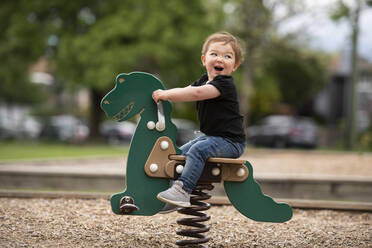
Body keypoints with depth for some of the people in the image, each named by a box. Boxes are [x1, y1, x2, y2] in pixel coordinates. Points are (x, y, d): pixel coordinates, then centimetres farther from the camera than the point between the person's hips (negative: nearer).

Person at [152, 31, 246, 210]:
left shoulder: (225, 84, -19)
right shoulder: (204, 80, 11)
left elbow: (198, 93, -33)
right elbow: (184, 91, 5)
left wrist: (167, 94, -31)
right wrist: (164, 95, -15)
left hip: (230, 141, -9)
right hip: (210, 136, 10)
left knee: (198, 149, -30)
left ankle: (183, 190, -33)